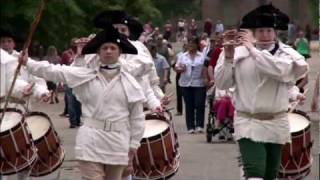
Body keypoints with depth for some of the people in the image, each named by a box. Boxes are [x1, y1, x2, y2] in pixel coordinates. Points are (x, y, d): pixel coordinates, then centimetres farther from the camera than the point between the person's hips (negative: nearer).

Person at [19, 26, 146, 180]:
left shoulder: (129, 82, 2)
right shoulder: (85, 75, 3)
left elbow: (137, 116, 4)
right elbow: (54, 71, 1)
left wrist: (134, 144, 3)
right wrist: (27, 62, -6)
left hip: (117, 142, 1)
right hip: (91, 140, -1)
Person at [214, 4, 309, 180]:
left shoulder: (287, 53, -4)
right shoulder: (239, 53, -2)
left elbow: (279, 70, -27)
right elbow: (222, 84, -1)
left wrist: (253, 48, -23)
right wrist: (227, 57, -14)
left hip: (276, 124, 2)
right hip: (247, 123, -2)